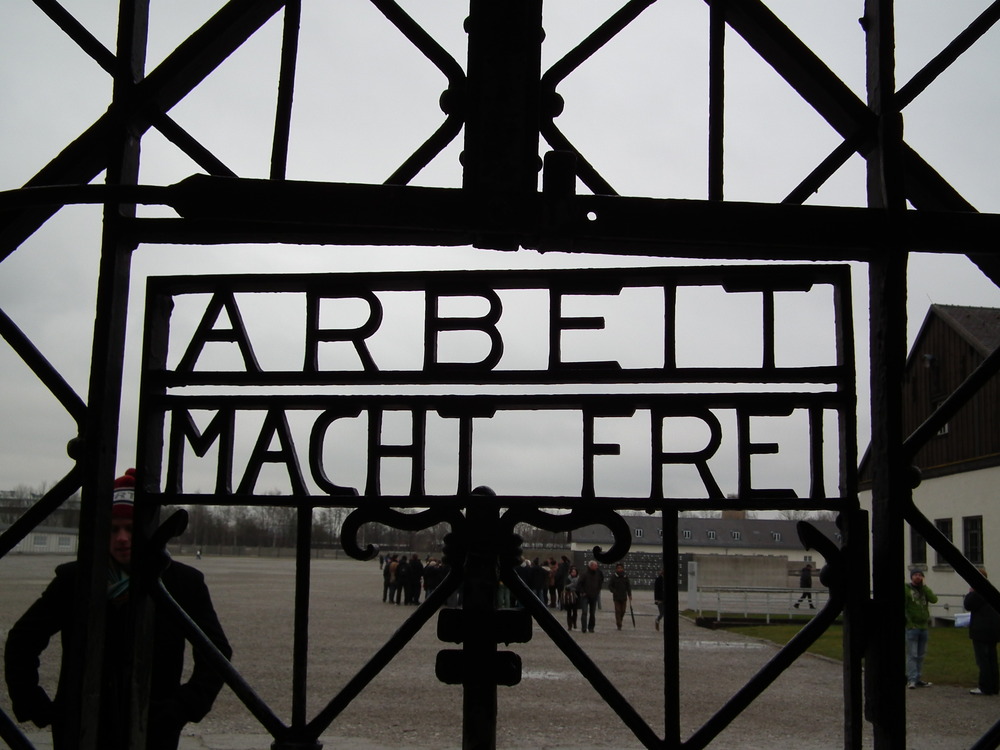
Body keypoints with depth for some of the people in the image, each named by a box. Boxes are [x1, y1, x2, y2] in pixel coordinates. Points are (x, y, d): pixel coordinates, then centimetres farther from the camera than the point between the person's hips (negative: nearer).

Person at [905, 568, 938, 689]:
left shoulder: (925, 589, 15)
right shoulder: (906, 589, -2)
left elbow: (934, 600, -3)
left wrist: (924, 586, -4)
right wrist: (906, 620, -17)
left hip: (924, 626, 6)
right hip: (911, 627, -6)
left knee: (920, 655, 9)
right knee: (912, 655, -9)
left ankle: (918, 679, 15)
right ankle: (911, 680, -10)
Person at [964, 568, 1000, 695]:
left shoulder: (979, 591, -16)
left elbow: (968, 605, -14)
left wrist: (970, 593, -1)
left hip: (981, 631, -9)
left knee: (983, 660, -5)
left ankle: (985, 688, -5)